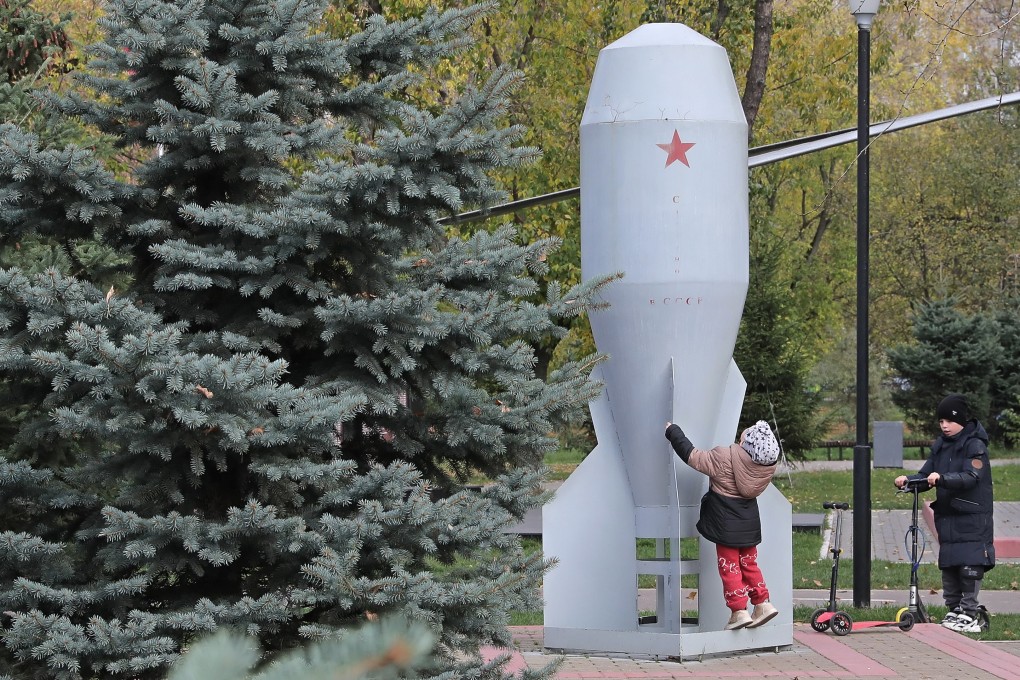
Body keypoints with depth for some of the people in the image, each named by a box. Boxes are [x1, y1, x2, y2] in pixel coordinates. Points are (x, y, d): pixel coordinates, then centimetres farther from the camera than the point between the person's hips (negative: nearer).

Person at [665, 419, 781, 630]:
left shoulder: (724, 457, -24)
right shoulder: (767, 465, -8)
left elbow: (692, 456, -16)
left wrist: (673, 431, -3)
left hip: (726, 523, -5)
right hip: (749, 521, 5)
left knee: (729, 566, 2)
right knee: (749, 563, 19)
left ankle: (739, 611, -1)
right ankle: (763, 603, 16)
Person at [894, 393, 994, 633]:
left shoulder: (975, 445, -9)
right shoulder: (941, 446, 13)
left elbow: (971, 477, -22)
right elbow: (927, 474, 9)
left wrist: (941, 478, -36)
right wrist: (908, 480, -12)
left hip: (972, 517, -7)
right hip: (947, 515, 7)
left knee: (970, 566, -10)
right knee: (949, 567, 7)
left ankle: (968, 612, -8)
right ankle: (954, 609, 15)